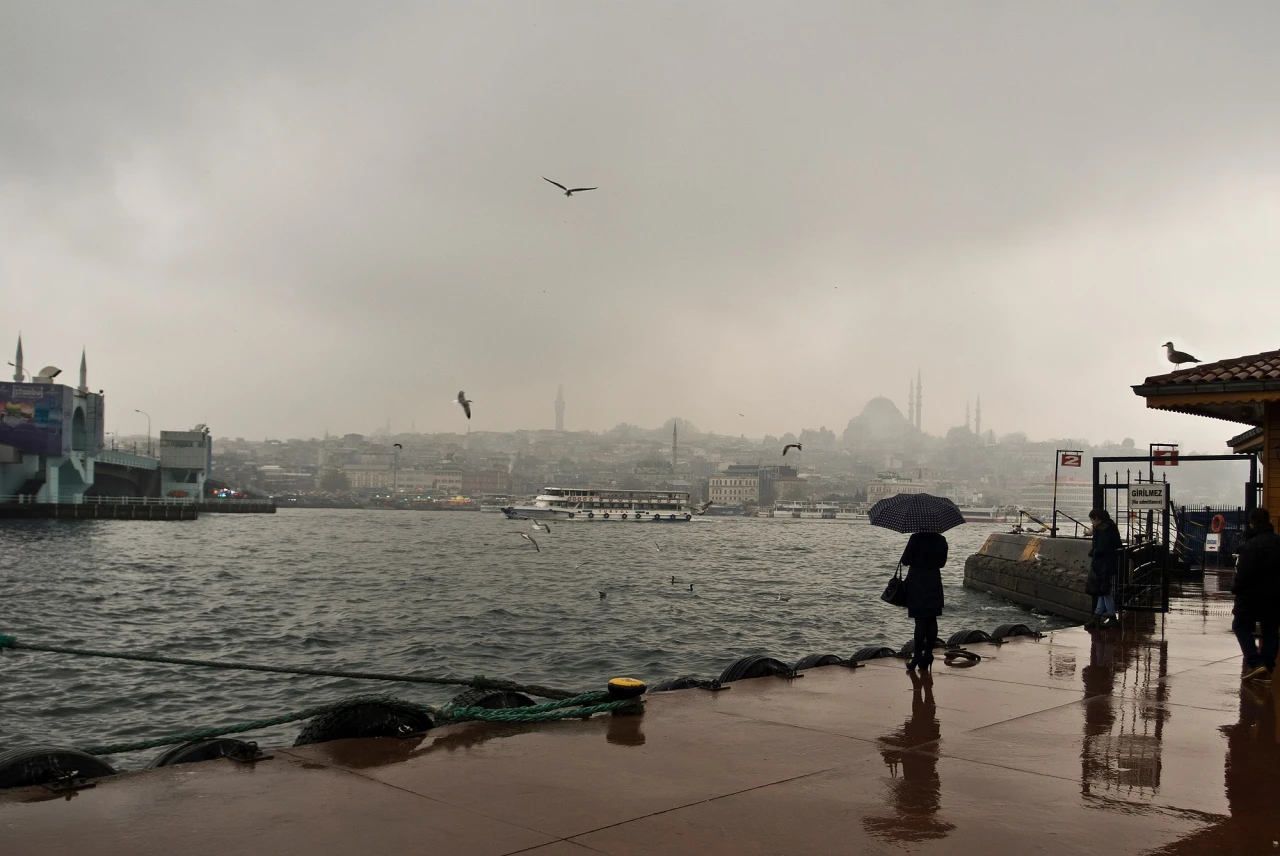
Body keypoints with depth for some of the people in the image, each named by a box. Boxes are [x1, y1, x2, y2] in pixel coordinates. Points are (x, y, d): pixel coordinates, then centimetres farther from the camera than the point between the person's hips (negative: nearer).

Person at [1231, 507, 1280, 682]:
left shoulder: (1249, 546, -18)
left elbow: (1243, 574, -19)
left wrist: (1235, 589, -5)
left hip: (1252, 595, -5)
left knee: (1240, 625, 10)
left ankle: (1256, 663, -4)